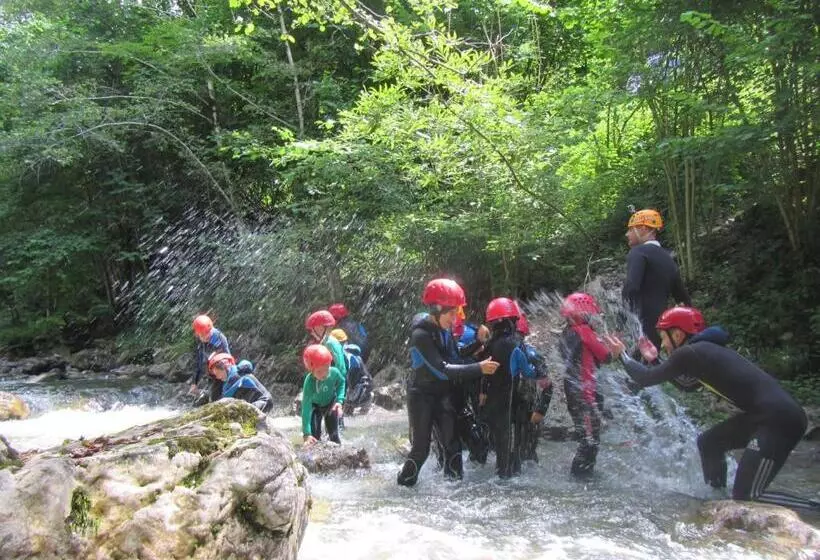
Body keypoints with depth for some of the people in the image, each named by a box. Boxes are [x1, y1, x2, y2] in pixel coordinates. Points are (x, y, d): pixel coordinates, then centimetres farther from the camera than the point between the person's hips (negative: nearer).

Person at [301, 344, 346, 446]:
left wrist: (339, 400, -19)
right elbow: (306, 409, -40)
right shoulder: (309, 382, -39)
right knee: (314, 436, -8)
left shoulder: (334, 372, -33)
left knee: (333, 434, 4)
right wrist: (307, 434, -45)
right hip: (315, 406, -2)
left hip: (330, 404, 2)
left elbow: (341, 382, -5)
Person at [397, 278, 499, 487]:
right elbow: (443, 370, -28)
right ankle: (404, 485, 15)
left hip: (442, 394, 7)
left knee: (453, 443, 3)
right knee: (420, 448, -2)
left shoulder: (443, 328, -1)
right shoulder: (421, 335, -24)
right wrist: (479, 368, -30)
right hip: (421, 396, -7)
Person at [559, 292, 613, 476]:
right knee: (591, 434, -2)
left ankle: (580, 468, 25)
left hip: (571, 388, 9)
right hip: (585, 390, -9)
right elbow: (606, 356, -12)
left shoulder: (566, 333, 10)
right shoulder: (584, 331, -15)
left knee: (583, 430, 18)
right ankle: (582, 470, 1)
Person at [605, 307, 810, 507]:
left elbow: (646, 379, -1)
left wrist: (622, 354, 12)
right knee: (708, 442, 22)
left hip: (780, 418, -9)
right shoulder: (704, 350, 16)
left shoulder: (689, 353, -10)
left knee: (745, 496, -7)